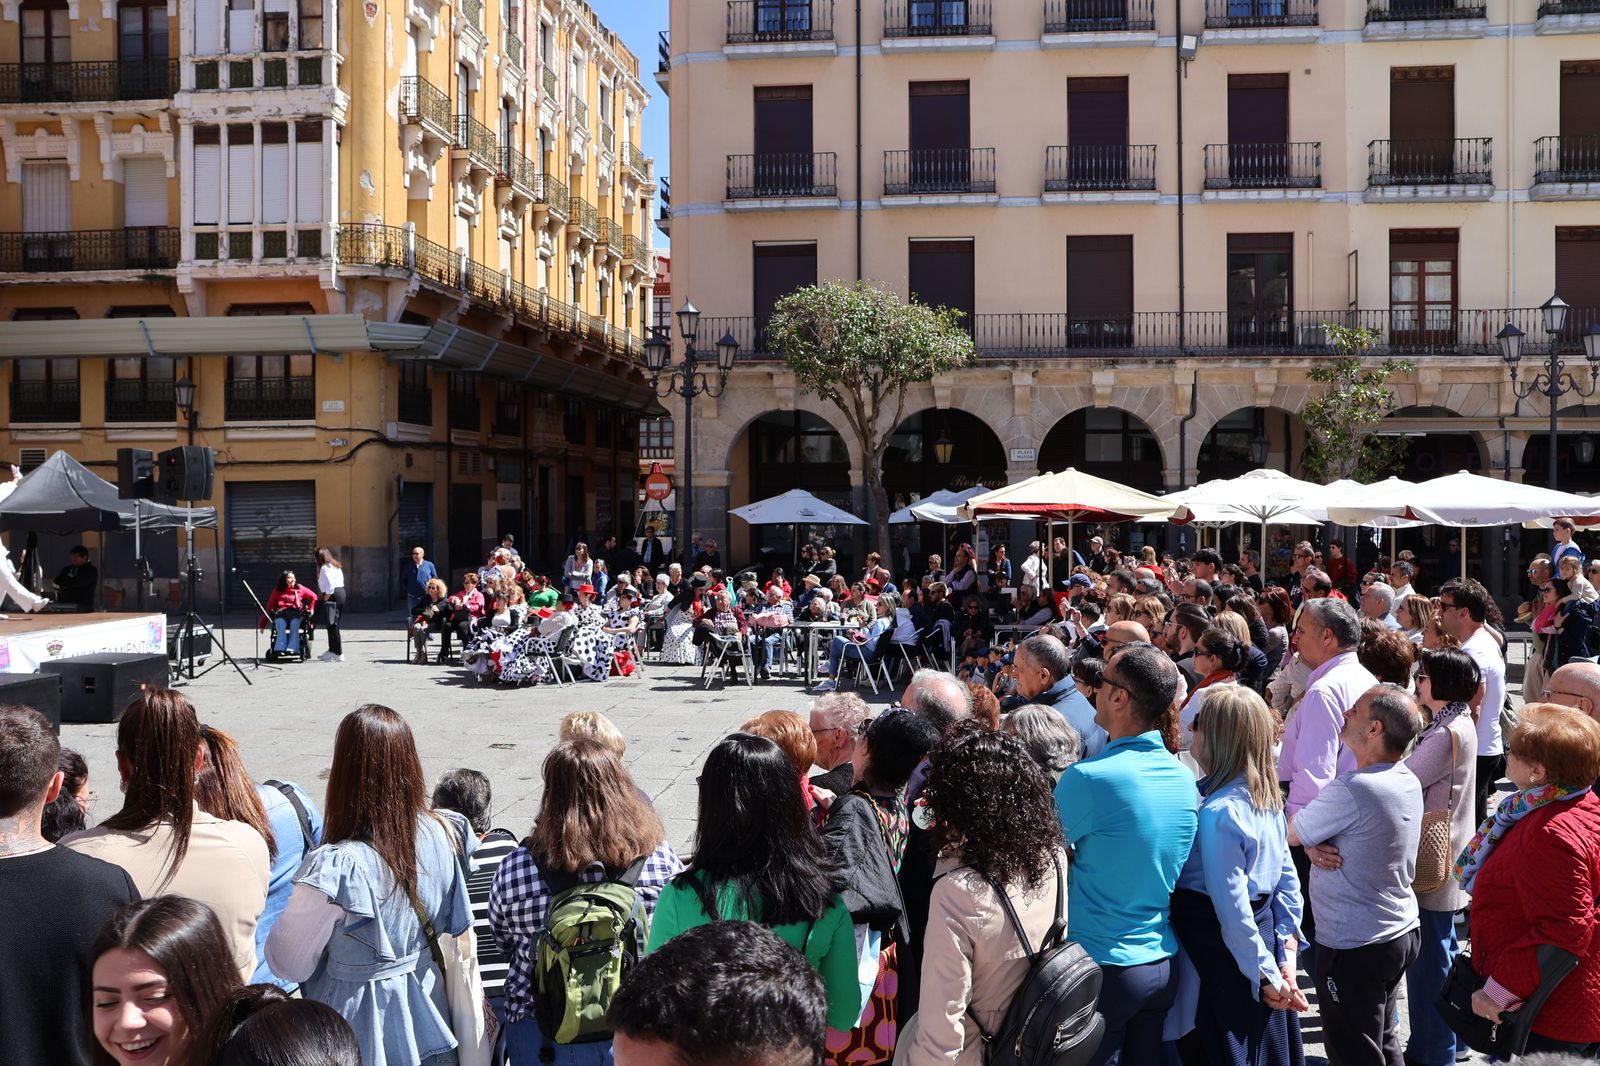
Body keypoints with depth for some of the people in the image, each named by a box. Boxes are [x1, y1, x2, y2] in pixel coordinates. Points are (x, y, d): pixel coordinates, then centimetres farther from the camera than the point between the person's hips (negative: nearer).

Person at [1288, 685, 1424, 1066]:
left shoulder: (1352, 790, -27)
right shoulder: (1409, 781, 1)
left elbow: (1288, 834, -14)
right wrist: (1316, 844, -11)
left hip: (1353, 948, -8)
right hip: (1402, 932, 8)